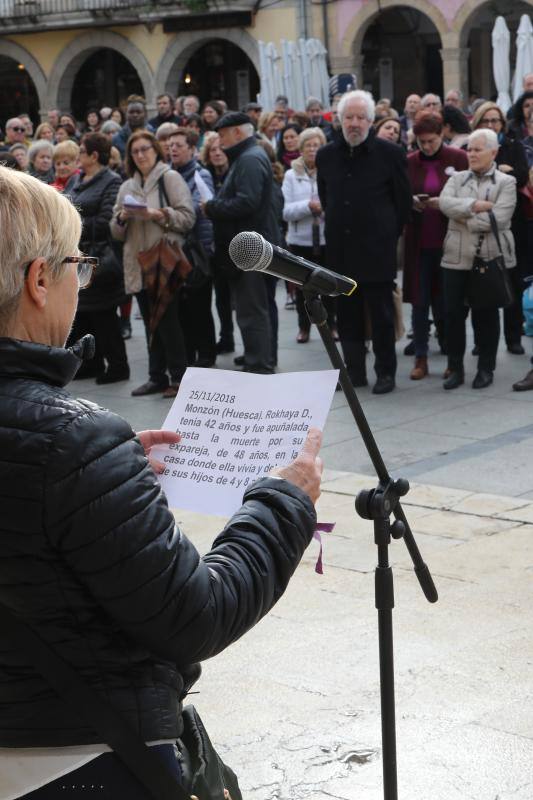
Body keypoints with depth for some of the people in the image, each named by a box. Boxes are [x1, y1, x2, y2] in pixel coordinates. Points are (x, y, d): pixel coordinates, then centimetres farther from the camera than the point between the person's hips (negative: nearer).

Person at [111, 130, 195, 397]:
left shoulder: (170, 177, 1)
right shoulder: (127, 187, 17)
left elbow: (187, 217, -8)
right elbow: (116, 232, 16)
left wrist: (158, 215, -19)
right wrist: (122, 218, -4)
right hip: (137, 264, 6)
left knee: (168, 320, -6)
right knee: (151, 322, 8)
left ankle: (179, 377, 1)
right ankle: (157, 376, 14)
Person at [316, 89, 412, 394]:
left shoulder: (390, 153, -5)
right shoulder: (326, 155, 6)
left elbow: (404, 201, 1)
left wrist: (389, 236, 3)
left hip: (377, 251, -4)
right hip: (341, 251, 4)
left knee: (382, 315, 2)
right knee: (348, 315, 9)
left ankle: (386, 372, 12)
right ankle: (354, 371, 18)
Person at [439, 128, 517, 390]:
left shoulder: (506, 182, 1)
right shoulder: (457, 178, 12)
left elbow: (499, 218, -14)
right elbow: (444, 202, -7)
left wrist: (463, 218, -9)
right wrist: (474, 205, -17)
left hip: (490, 257, -3)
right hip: (457, 257, 3)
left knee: (486, 314, 6)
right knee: (453, 312, 1)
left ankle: (486, 368, 16)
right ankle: (455, 368, 12)